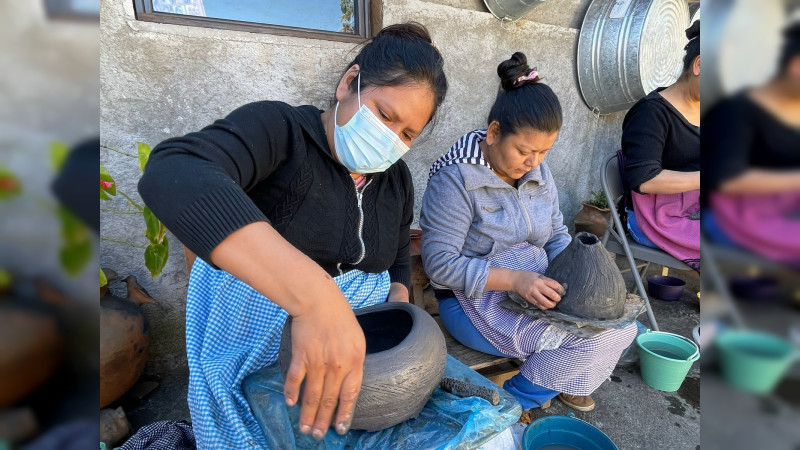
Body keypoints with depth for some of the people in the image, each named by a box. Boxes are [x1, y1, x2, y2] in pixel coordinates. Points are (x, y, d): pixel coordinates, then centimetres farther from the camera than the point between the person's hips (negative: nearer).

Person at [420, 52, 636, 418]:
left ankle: (563, 381, 26)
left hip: (534, 290, 8)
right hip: (477, 300, -7)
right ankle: (516, 401, 7)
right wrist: (514, 278, -30)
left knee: (622, 324, 0)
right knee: (595, 338, -18)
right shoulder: (455, 178, -20)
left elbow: (557, 235, 10)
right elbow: (439, 263, -23)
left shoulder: (538, 170, 3)